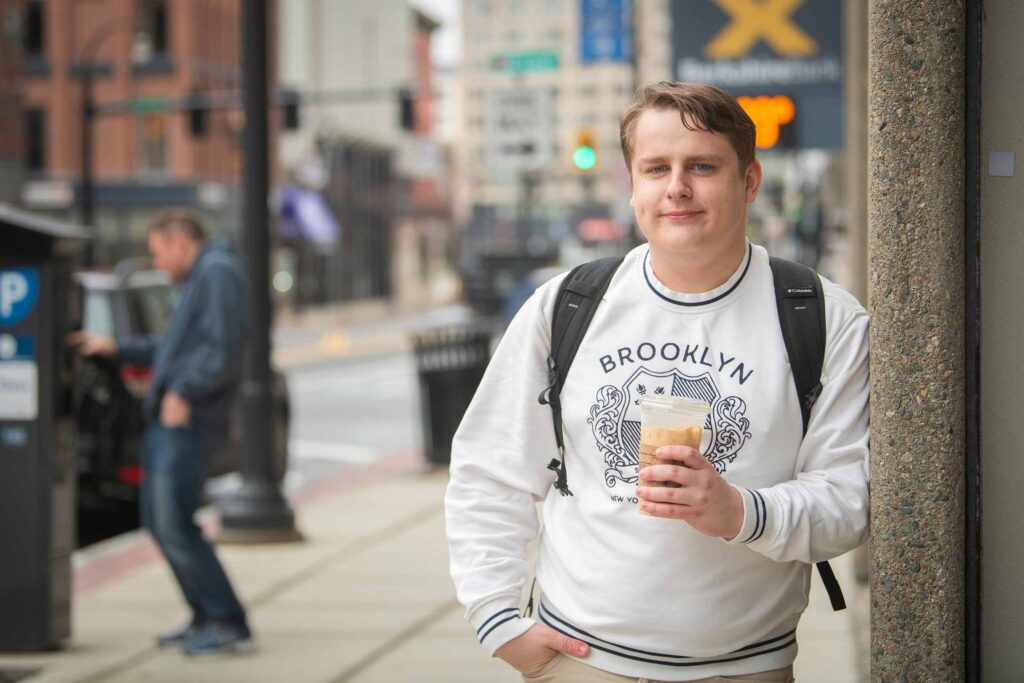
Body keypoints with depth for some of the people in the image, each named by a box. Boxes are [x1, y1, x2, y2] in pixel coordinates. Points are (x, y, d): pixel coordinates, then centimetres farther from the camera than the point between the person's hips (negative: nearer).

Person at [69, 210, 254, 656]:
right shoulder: (197, 280, 22)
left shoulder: (217, 272, -10)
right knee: (159, 523, 13)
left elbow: (224, 347, -21)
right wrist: (115, 348, 30)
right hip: (166, 419, 11)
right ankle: (206, 619, 17)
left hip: (187, 422, -11)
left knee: (175, 526, -13)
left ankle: (229, 625, -10)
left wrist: (183, 392, -20)